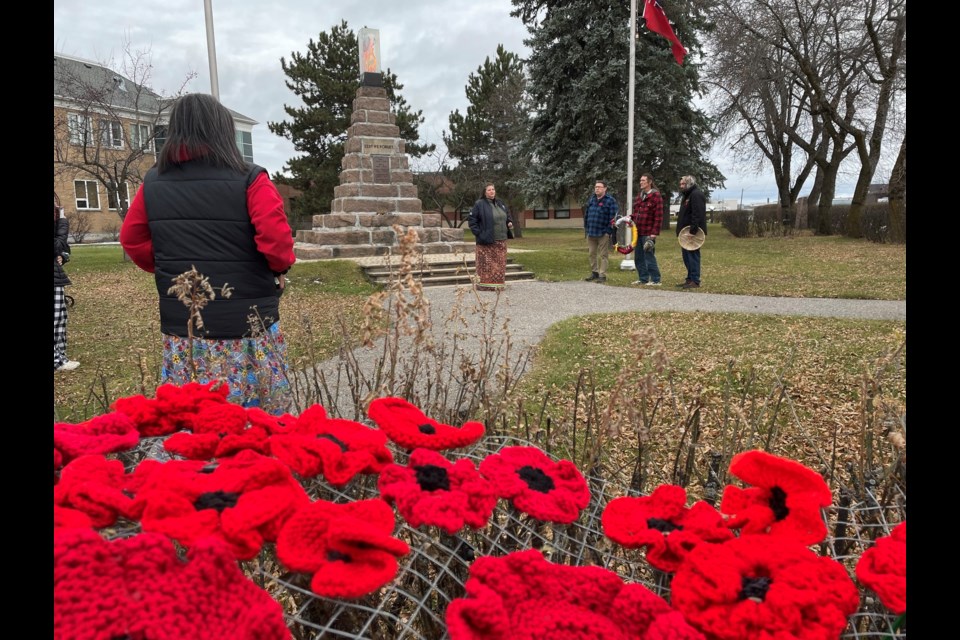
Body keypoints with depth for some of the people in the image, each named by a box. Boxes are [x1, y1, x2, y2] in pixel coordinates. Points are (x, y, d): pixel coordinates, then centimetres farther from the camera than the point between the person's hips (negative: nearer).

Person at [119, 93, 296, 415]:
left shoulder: (153, 183, 4)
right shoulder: (250, 180, -11)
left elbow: (132, 240, 12)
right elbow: (276, 242, -18)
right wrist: (281, 267, 1)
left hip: (181, 327, 5)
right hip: (246, 324, -4)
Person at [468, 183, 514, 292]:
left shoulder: (500, 203, 14)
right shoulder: (479, 204, -5)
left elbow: (507, 216, 27)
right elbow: (472, 220, -6)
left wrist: (509, 223, 6)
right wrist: (478, 233, -13)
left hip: (501, 241, 6)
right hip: (486, 242, -6)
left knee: (500, 264, 7)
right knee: (486, 265, -5)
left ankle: (498, 285, 16)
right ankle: (484, 285, 2)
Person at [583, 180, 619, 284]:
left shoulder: (610, 200, -8)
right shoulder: (592, 199, 12)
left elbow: (613, 217, -12)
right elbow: (586, 214, 18)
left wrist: (609, 232, -15)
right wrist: (586, 228, 14)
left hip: (603, 233, -6)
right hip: (591, 232, 6)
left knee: (603, 255, 0)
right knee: (591, 253, 13)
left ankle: (602, 275, 5)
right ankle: (594, 272, 26)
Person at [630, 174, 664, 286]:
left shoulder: (656, 196, -8)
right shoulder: (639, 196, 16)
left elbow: (659, 216, -13)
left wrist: (654, 233, -17)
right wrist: (631, 218, 4)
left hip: (648, 233, -8)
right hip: (638, 232, 8)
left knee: (649, 257, -6)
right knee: (638, 257, 12)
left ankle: (655, 280, 2)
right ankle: (643, 279, 22)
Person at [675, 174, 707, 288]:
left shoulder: (696, 194, -14)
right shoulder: (688, 195, 20)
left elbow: (697, 215, -23)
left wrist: (693, 231, -27)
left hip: (693, 232, -11)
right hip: (686, 232, 11)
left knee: (693, 255, -8)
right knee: (686, 255, 13)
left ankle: (695, 281, -5)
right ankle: (690, 279, 21)